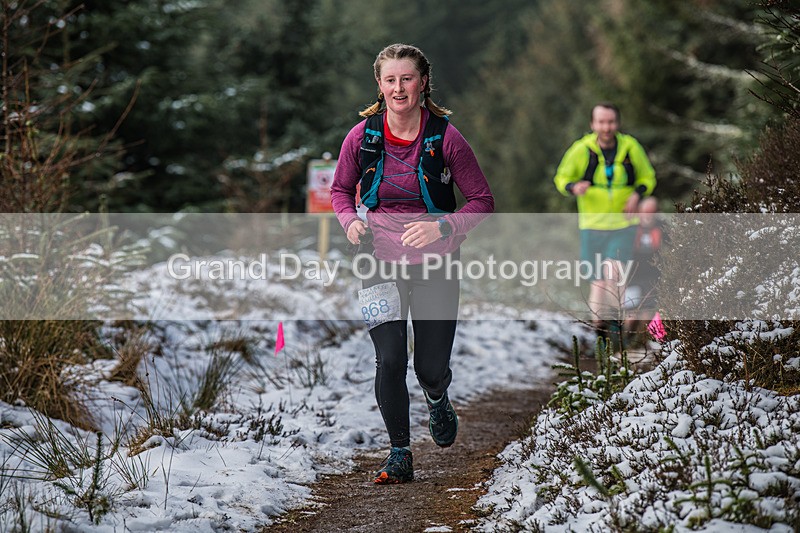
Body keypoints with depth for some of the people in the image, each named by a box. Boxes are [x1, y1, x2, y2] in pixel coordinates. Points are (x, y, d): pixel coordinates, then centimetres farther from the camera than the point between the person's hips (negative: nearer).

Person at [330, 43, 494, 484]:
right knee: (390, 360, -11)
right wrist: (350, 221, -8)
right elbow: (340, 190, 13)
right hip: (381, 261, 1)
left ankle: (436, 397, 40)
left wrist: (442, 226, -19)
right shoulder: (362, 137, -4)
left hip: (434, 264, -1)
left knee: (431, 368, 1)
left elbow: (482, 202, -3)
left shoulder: (445, 138, -10)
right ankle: (399, 454, 6)